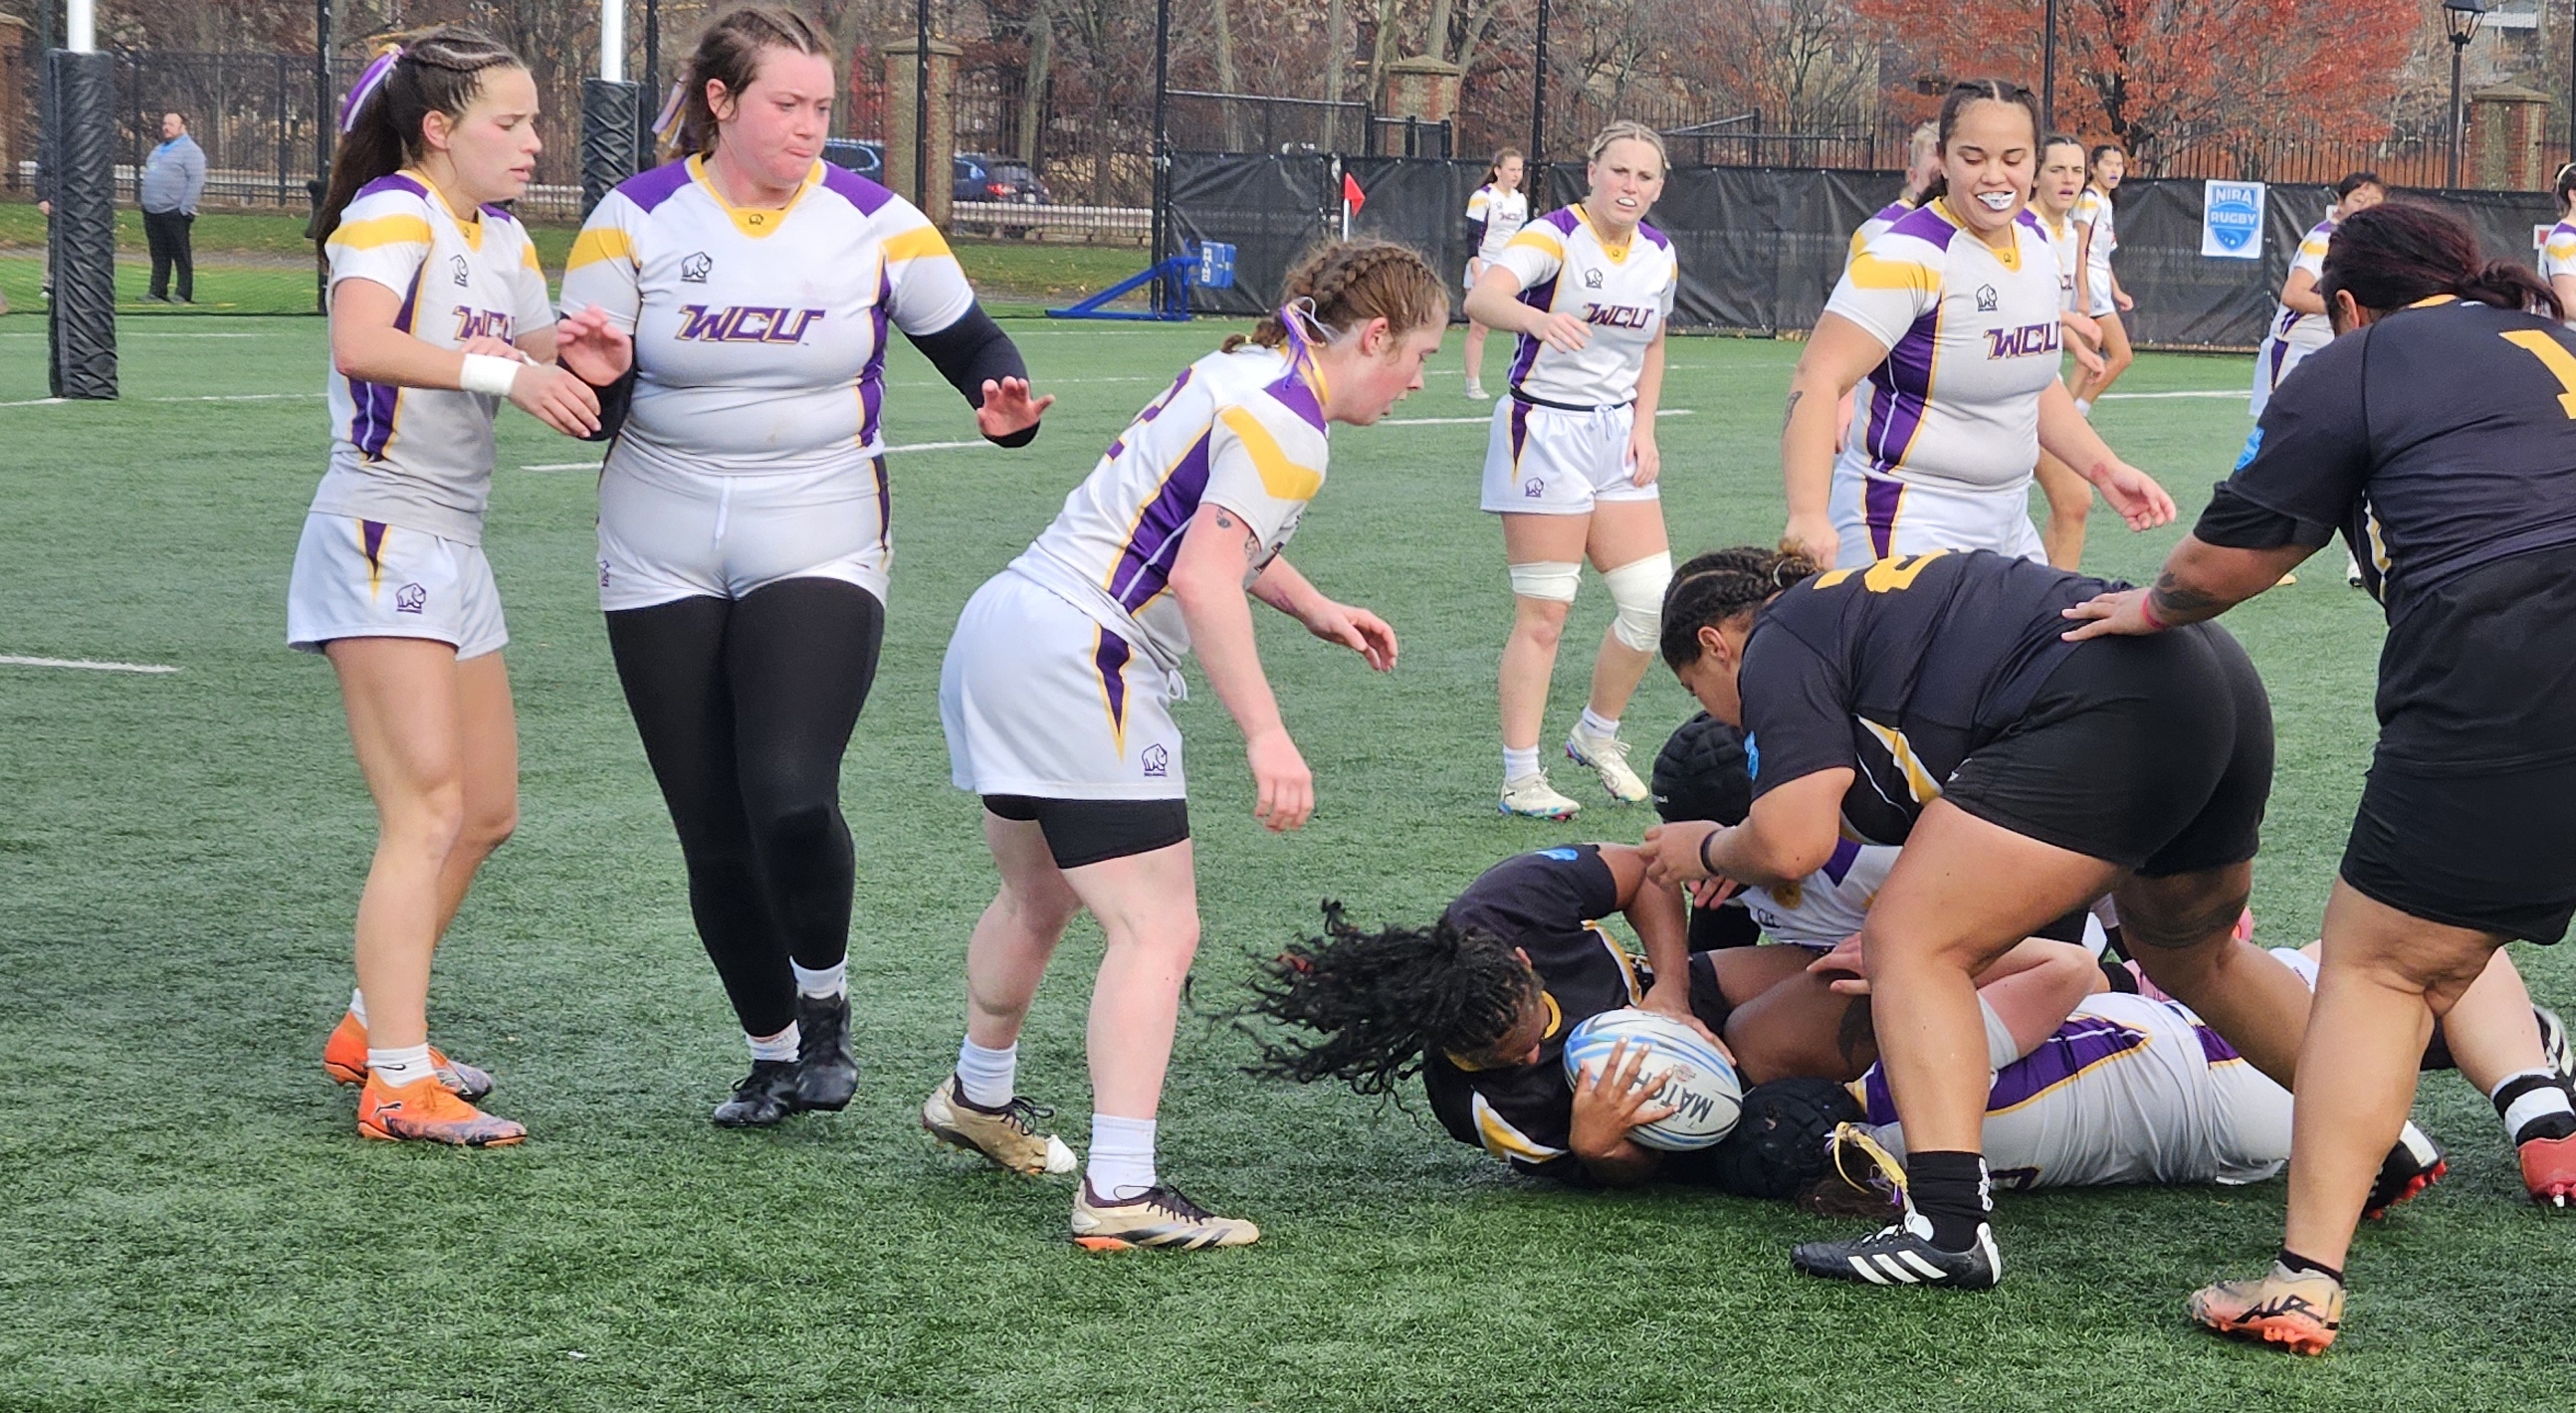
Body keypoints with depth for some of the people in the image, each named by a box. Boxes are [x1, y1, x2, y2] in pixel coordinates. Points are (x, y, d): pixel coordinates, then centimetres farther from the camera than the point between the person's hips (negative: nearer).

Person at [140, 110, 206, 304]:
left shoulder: (190, 150, -7)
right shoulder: (159, 150, 21)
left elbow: (196, 180, -15)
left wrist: (185, 208, -19)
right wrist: (145, 200, 17)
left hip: (174, 213, -8)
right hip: (152, 212, 8)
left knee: (181, 255, -4)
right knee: (158, 255, 9)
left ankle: (184, 294, -2)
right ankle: (157, 291, 12)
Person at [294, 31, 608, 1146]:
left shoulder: (503, 239, 14)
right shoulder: (392, 214, -13)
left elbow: (539, 361, 11)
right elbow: (359, 344, -31)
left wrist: (563, 343, -10)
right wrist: (499, 369, -35)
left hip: (454, 547, 10)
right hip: (380, 537, -10)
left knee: (487, 812, 15)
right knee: (426, 812, -13)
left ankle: (371, 1029, 28)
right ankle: (399, 1084, -12)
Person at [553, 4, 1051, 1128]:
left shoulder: (874, 222, -2)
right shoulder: (634, 219, -2)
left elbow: (968, 340, 8)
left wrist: (1006, 405, -13)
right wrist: (596, 376, -23)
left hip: (819, 552, -1)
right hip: (663, 559, 2)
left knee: (791, 799, -21)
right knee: (714, 834, 4)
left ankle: (825, 1002, 7)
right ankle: (773, 1050, 24)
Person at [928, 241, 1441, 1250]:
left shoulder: (1242, 371, 16)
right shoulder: (1285, 424, -14)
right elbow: (1205, 579, -27)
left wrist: (1318, 611, 34)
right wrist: (1265, 734, -29)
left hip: (1003, 625, 10)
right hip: (1075, 662, -10)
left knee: (1038, 900, 28)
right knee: (1157, 930, -11)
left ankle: (978, 1097, 48)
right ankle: (1120, 1193, -18)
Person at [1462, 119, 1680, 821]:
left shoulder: (1659, 255, 6)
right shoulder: (1554, 236, -15)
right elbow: (1481, 298, -33)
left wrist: (1643, 429, 7)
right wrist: (1537, 317, -54)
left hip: (1616, 438, 6)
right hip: (1545, 433, -6)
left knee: (1653, 603, 3)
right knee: (1542, 614, -6)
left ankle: (1596, 735, 25)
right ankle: (1521, 778, 1)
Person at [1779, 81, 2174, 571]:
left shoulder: (2037, 242, 8)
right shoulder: (1910, 256, -17)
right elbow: (1817, 379, -26)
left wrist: (2106, 470, 16)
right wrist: (1808, 516, -37)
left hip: (2006, 524, 8)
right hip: (1907, 530, -8)